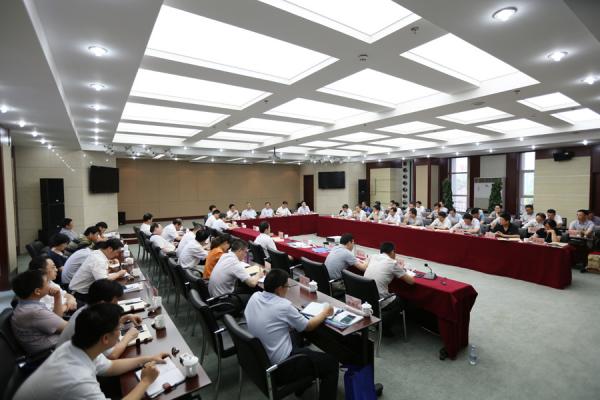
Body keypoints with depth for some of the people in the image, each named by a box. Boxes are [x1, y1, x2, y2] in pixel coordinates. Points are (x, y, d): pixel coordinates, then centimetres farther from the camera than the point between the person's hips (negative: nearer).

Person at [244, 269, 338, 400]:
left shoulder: (254, 297, -5)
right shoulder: (283, 306, -24)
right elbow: (308, 326, -8)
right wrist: (325, 312, 6)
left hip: (259, 359, 8)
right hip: (279, 367, -8)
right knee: (331, 362, 5)